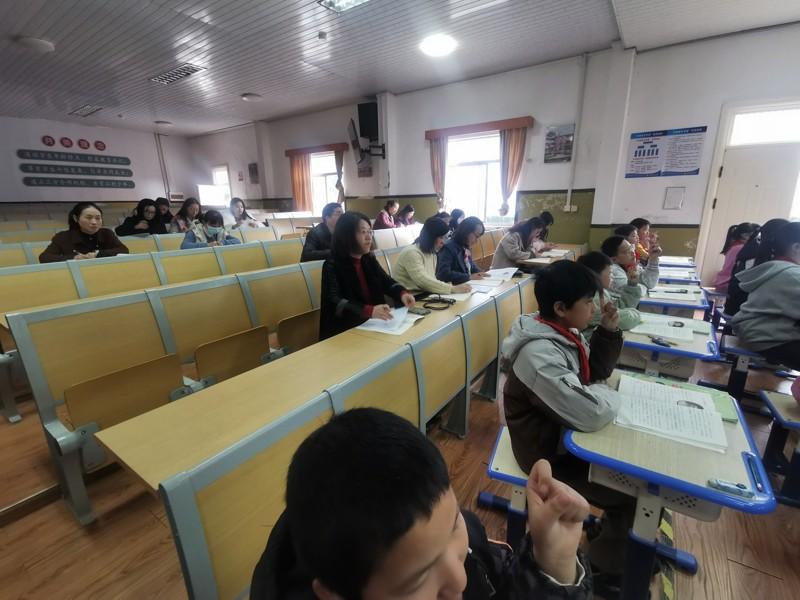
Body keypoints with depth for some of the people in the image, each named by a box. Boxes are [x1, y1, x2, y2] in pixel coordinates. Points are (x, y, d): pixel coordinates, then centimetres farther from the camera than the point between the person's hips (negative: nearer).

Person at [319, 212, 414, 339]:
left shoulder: (370, 259, 7)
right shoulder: (332, 266, -12)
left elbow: (387, 282, 14)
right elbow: (334, 302, -25)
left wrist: (402, 293, -10)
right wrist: (369, 311, -40)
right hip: (344, 332, -6)